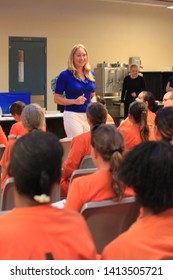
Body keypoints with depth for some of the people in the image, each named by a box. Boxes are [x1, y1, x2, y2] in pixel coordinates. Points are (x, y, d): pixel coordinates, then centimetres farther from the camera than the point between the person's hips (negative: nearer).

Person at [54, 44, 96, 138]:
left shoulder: (91, 74, 11)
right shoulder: (65, 75, -5)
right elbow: (57, 99, -4)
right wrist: (75, 101, -15)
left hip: (89, 116, 5)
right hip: (73, 115, -5)